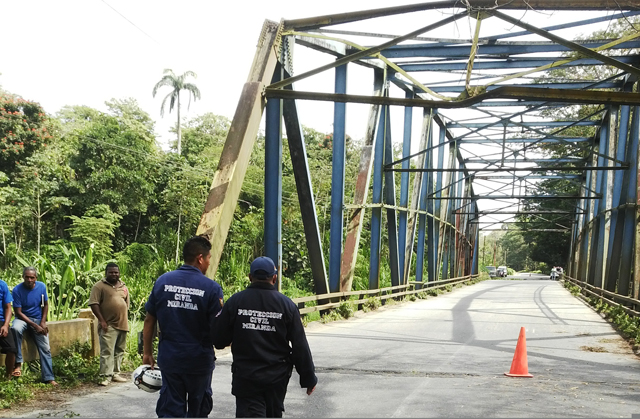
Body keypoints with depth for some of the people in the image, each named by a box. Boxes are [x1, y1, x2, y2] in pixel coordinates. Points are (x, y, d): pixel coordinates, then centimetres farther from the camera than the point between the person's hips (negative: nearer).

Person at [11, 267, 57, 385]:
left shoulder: (42, 286, -6)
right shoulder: (17, 290, -16)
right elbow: (18, 312, -15)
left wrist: (43, 323, -7)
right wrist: (35, 325, -21)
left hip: (38, 320, 3)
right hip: (23, 318, -3)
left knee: (45, 349, -7)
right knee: (16, 328, -38)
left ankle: (49, 378, -4)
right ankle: (18, 362, -28)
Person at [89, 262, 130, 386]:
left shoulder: (123, 287, 15)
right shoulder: (100, 286, -4)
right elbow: (93, 303, -10)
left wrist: (125, 320, 12)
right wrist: (102, 320, -14)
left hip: (122, 325, 6)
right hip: (108, 325, -6)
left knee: (119, 352, 11)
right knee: (107, 352, -9)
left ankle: (115, 374, 21)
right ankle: (105, 377, -7)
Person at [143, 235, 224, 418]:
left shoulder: (162, 281, -3)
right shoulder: (211, 288, -13)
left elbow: (149, 320, 1)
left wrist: (147, 352, 10)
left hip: (169, 358, 2)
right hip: (200, 360, -2)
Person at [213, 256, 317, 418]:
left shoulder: (235, 301, -6)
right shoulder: (286, 304, -4)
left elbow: (219, 340, -2)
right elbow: (300, 346, -4)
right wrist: (308, 378, 5)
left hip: (246, 376, -2)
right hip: (277, 377, 2)